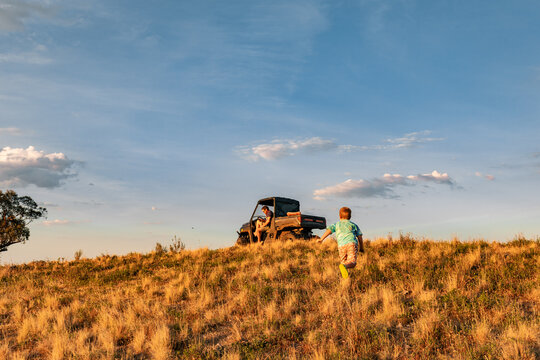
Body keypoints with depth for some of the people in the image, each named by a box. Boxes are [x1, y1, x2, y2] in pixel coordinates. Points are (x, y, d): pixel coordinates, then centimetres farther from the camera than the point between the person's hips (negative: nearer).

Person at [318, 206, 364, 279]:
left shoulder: (337, 224, 24)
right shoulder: (353, 225, 26)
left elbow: (329, 230, 5)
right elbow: (360, 237, 22)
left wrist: (321, 239, 0)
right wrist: (361, 248, 32)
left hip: (341, 245, 1)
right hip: (352, 243, -1)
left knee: (343, 261, 18)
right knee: (352, 262, -16)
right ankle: (345, 266, -45)